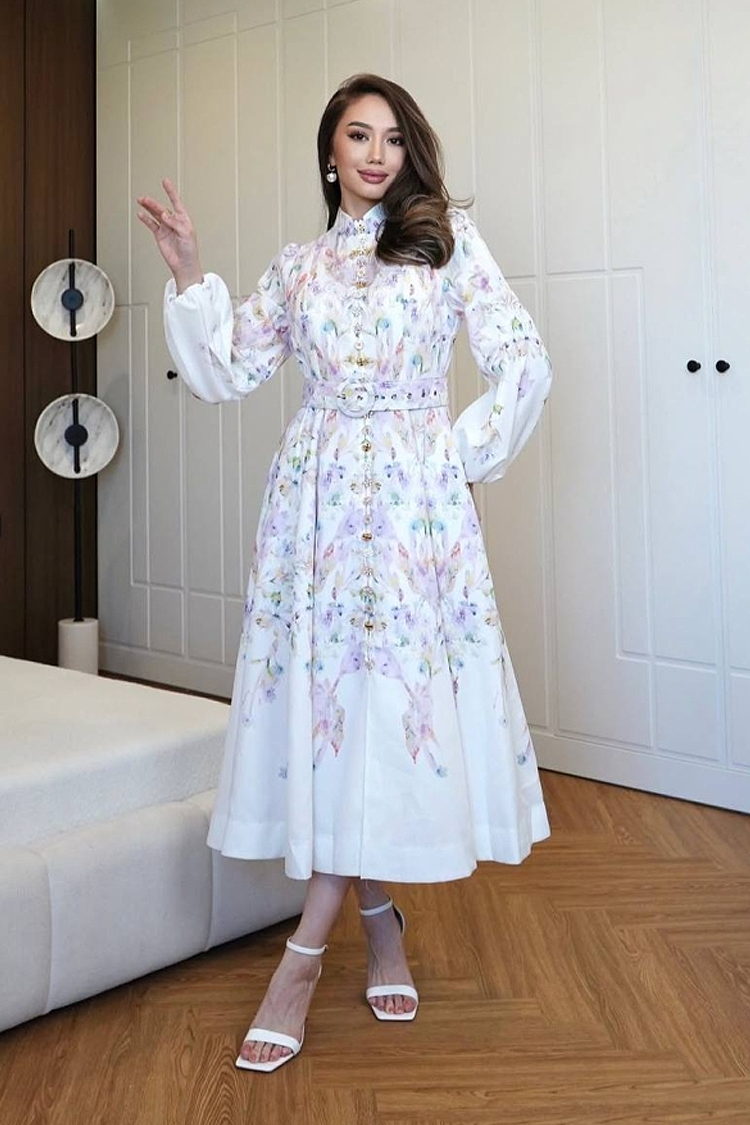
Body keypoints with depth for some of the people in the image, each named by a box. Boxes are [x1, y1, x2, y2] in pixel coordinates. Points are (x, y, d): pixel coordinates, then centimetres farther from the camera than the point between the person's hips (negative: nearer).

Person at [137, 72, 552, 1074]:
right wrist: (189, 276, 4)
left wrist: (465, 457, -2)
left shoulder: (448, 238, 7)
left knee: (393, 697, -8)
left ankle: (306, 950, -1)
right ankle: (379, 917, 17)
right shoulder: (295, 267, 16)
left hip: (415, 499, -3)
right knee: (327, 699, 0)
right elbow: (225, 373, 11)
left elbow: (523, 363, 0)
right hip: (317, 499, 3)